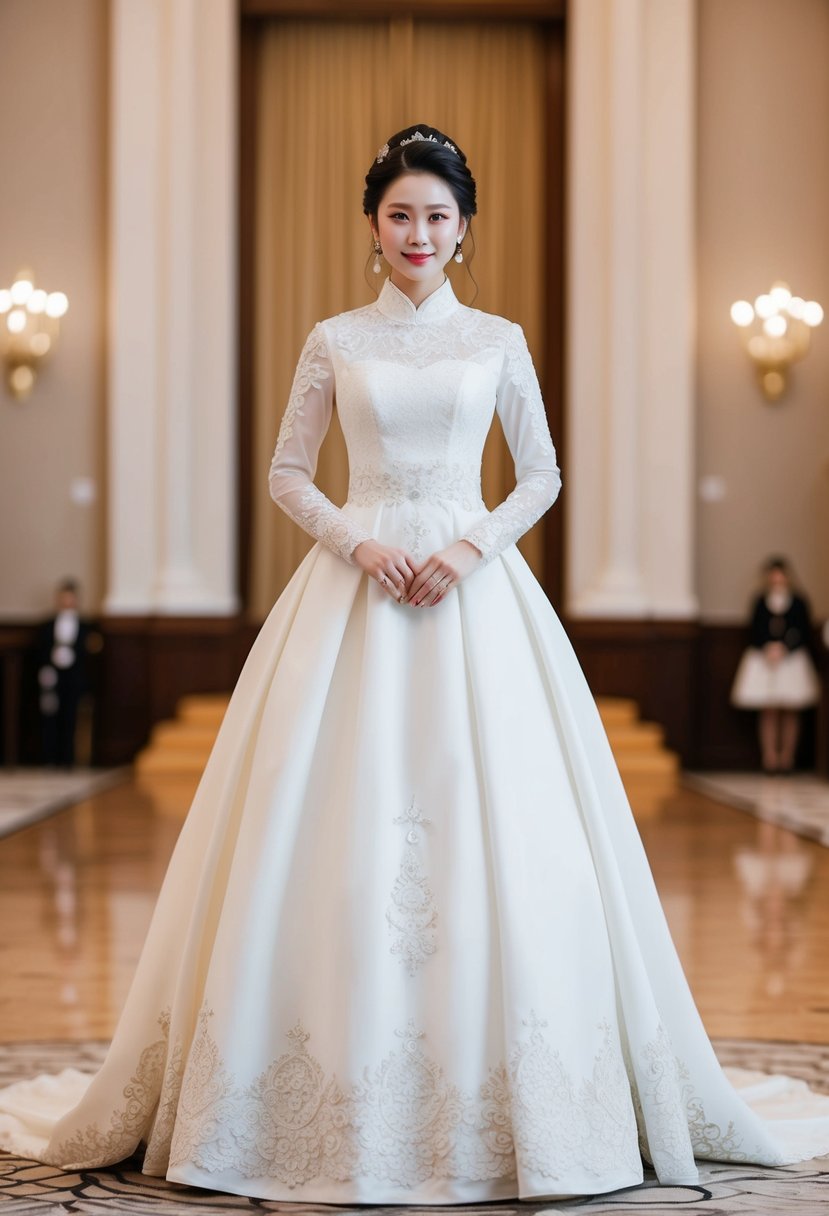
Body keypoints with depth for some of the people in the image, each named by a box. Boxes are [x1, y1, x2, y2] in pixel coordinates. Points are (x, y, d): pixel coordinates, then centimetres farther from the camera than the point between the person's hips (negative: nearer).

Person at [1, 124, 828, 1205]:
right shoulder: (332, 342, 8)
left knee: (492, 822, -5)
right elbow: (287, 475, 9)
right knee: (343, 823, -5)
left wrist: (470, 545, -7)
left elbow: (543, 476, 9)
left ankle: (496, 1101, 5)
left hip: (475, 592, 0)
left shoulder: (498, 341, 8)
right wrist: (358, 540, -8)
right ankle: (341, 1102, 4)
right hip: (355, 589, 0)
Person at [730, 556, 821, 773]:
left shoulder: (799, 602, 0)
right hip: (763, 661, 1)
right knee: (768, 712, -1)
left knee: (790, 712, 1)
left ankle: (787, 757, 7)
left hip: (792, 659, -1)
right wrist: (767, 649, -13)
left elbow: (804, 634, -2)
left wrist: (783, 649, -13)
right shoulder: (760, 602, 4)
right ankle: (770, 758, 1)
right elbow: (754, 633, 4)